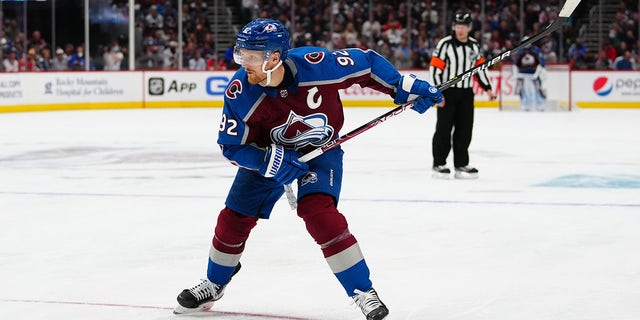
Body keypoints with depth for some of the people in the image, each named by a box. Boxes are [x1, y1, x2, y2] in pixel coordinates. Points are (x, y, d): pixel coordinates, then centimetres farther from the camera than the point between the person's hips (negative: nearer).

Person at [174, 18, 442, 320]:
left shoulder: (315, 63, -33)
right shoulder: (240, 91, -27)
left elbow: (366, 62, -16)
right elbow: (231, 145, -16)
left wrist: (405, 87, -16)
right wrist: (269, 160, -32)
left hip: (320, 149, -3)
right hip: (268, 151, 3)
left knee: (318, 211, -25)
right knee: (235, 217, 4)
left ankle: (364, 292, -14)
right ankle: (213, 285, 31)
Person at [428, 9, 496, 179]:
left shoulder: (474, 46, 7)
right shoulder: (445, 44, -10)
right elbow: (434, 68, -12)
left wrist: (487, 88, 12)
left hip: (466, 93, 5)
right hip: (447, 92, -5)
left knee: (464, 130, 6)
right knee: (444, 129, -1)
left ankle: (461, 164, 13)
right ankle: (439, 165, 6)